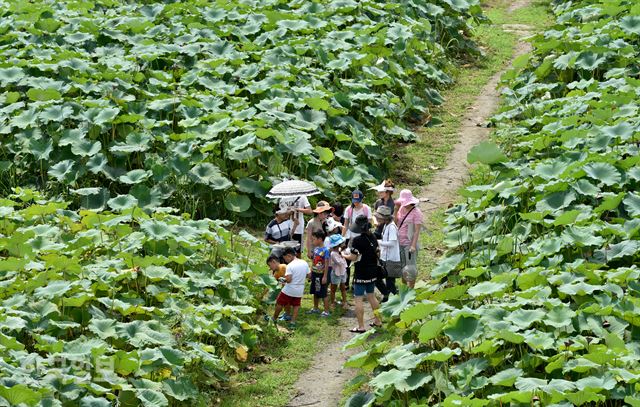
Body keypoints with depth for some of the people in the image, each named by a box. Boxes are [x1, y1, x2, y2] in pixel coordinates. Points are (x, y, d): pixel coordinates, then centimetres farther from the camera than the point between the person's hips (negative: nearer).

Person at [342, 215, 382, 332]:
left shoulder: (357, 240, -21)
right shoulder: (373, 237, 3)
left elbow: (353, 258, -19)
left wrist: (344, 255, 2)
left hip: (361, 273, -8)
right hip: (372, 272, 8)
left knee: (358, 299, -1)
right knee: (371, 296, 21)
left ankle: (361, 326, -2)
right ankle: (377, 320, 28)